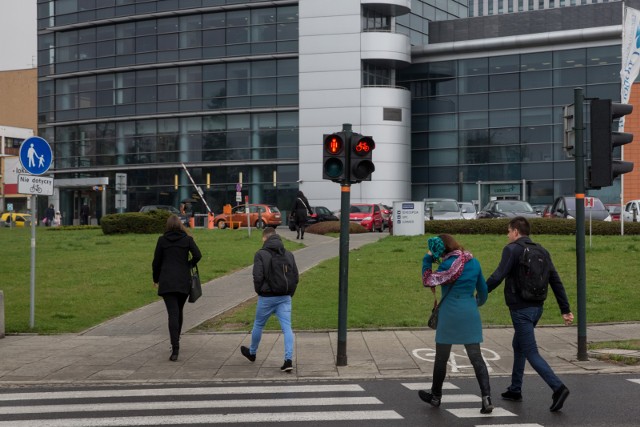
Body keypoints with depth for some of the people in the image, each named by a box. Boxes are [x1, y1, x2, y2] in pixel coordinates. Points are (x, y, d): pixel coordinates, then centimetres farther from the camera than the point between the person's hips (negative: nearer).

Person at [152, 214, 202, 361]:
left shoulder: (162, 240, 1)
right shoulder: (187, 239, 2)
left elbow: (156, 261, 3)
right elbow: (197, 255, -10)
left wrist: (156, 279, 16)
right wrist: (189, 265, 9)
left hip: (166, 282, -1)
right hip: (183, 282, 2)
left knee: (173, 313, -7)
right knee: (179, 312, 19)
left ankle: (175, 348, -18)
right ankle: (176, 343, 30)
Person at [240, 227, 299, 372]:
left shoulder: (261, 254, -9)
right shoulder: (288, 254, 6)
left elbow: (258, 277, -15)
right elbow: (295, 277, 7)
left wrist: (259, 291, 2)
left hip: (267, 298, -3)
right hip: (285, 297, 3)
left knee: (258, 325, 17)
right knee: (287, 328, 0)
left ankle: (252, 353, 37)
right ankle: (288, 360, -11)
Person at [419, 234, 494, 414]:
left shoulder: (449, 264, -13)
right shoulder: (474, 262, 7)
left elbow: (428, 281, -12)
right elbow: (483, 288, 17)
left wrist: (427, 260, -9)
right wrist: (479, 301, 36)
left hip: (450, 315, -5)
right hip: (470, 315, 5)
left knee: (441, 358, 12)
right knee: (476, 357, 4)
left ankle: (436, 396, 26)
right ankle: (486, 398, -9)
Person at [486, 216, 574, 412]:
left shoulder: (512, 250, -11)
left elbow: (497, 276, -20)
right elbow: (556, 281, 7)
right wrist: (566, 310, 7)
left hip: (520, 308, -8)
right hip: (537, 308, 8)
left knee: (531, 352, -7)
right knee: (518, 346, 23)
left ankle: (558, 387, -20)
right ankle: (515, 389, 30)